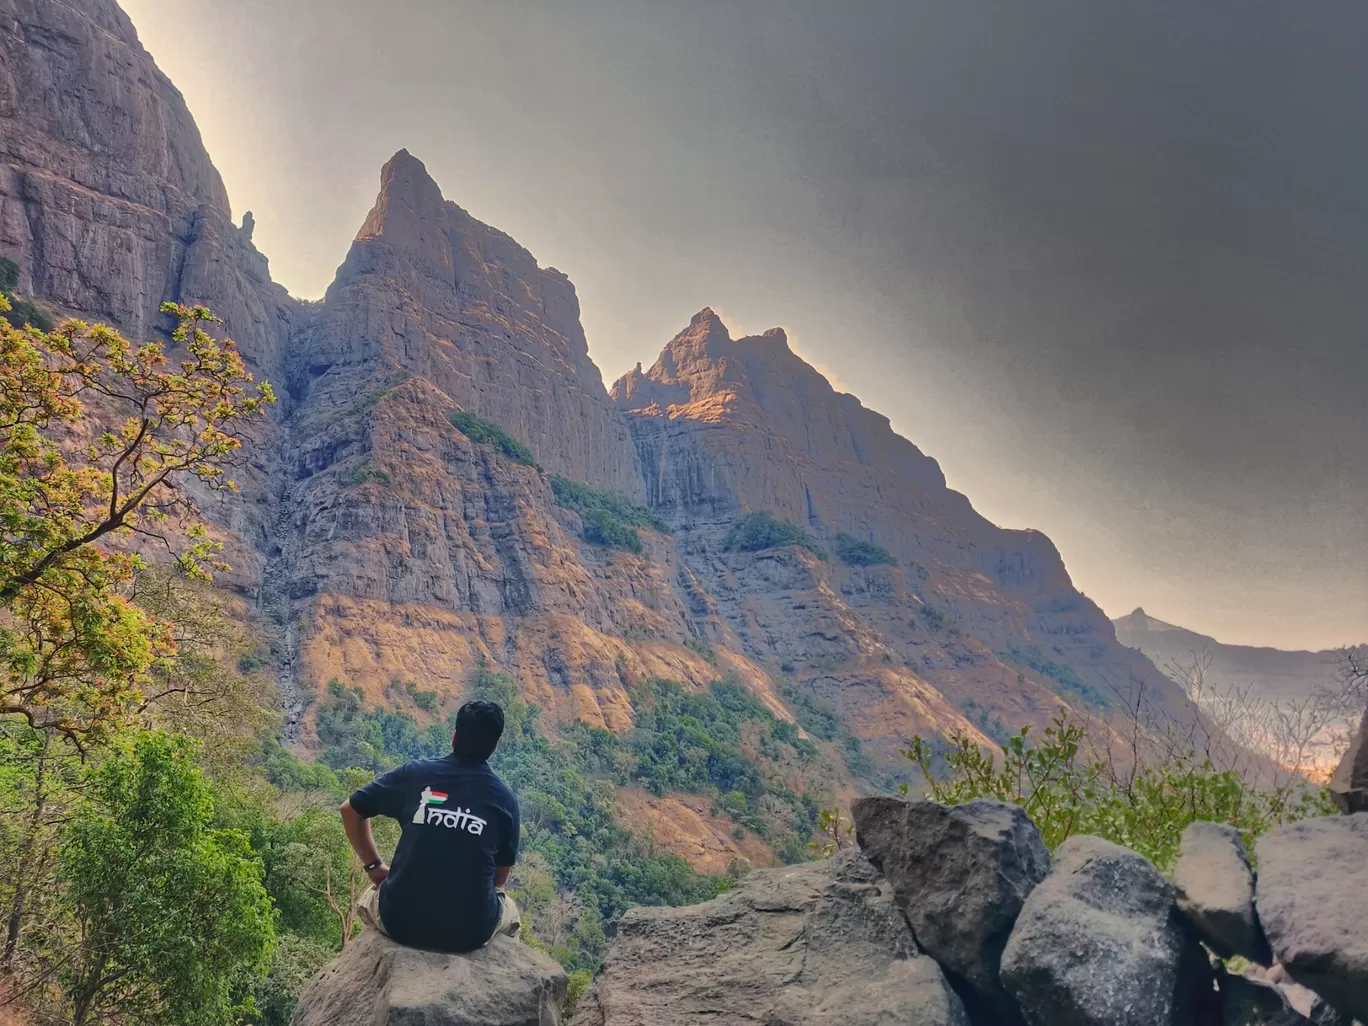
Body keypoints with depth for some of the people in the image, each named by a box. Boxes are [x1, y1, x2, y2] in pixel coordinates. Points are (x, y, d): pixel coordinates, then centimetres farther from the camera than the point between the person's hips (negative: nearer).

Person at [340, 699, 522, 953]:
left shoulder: (414, 773, -1)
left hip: (400, 920, 1)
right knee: (508, 908, 34)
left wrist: (374, 866, 18)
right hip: (471, 930, -1)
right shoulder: (505, 798, -1)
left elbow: (350, 809, 10)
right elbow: (500, 879, 7)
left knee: (370, 898, 35)